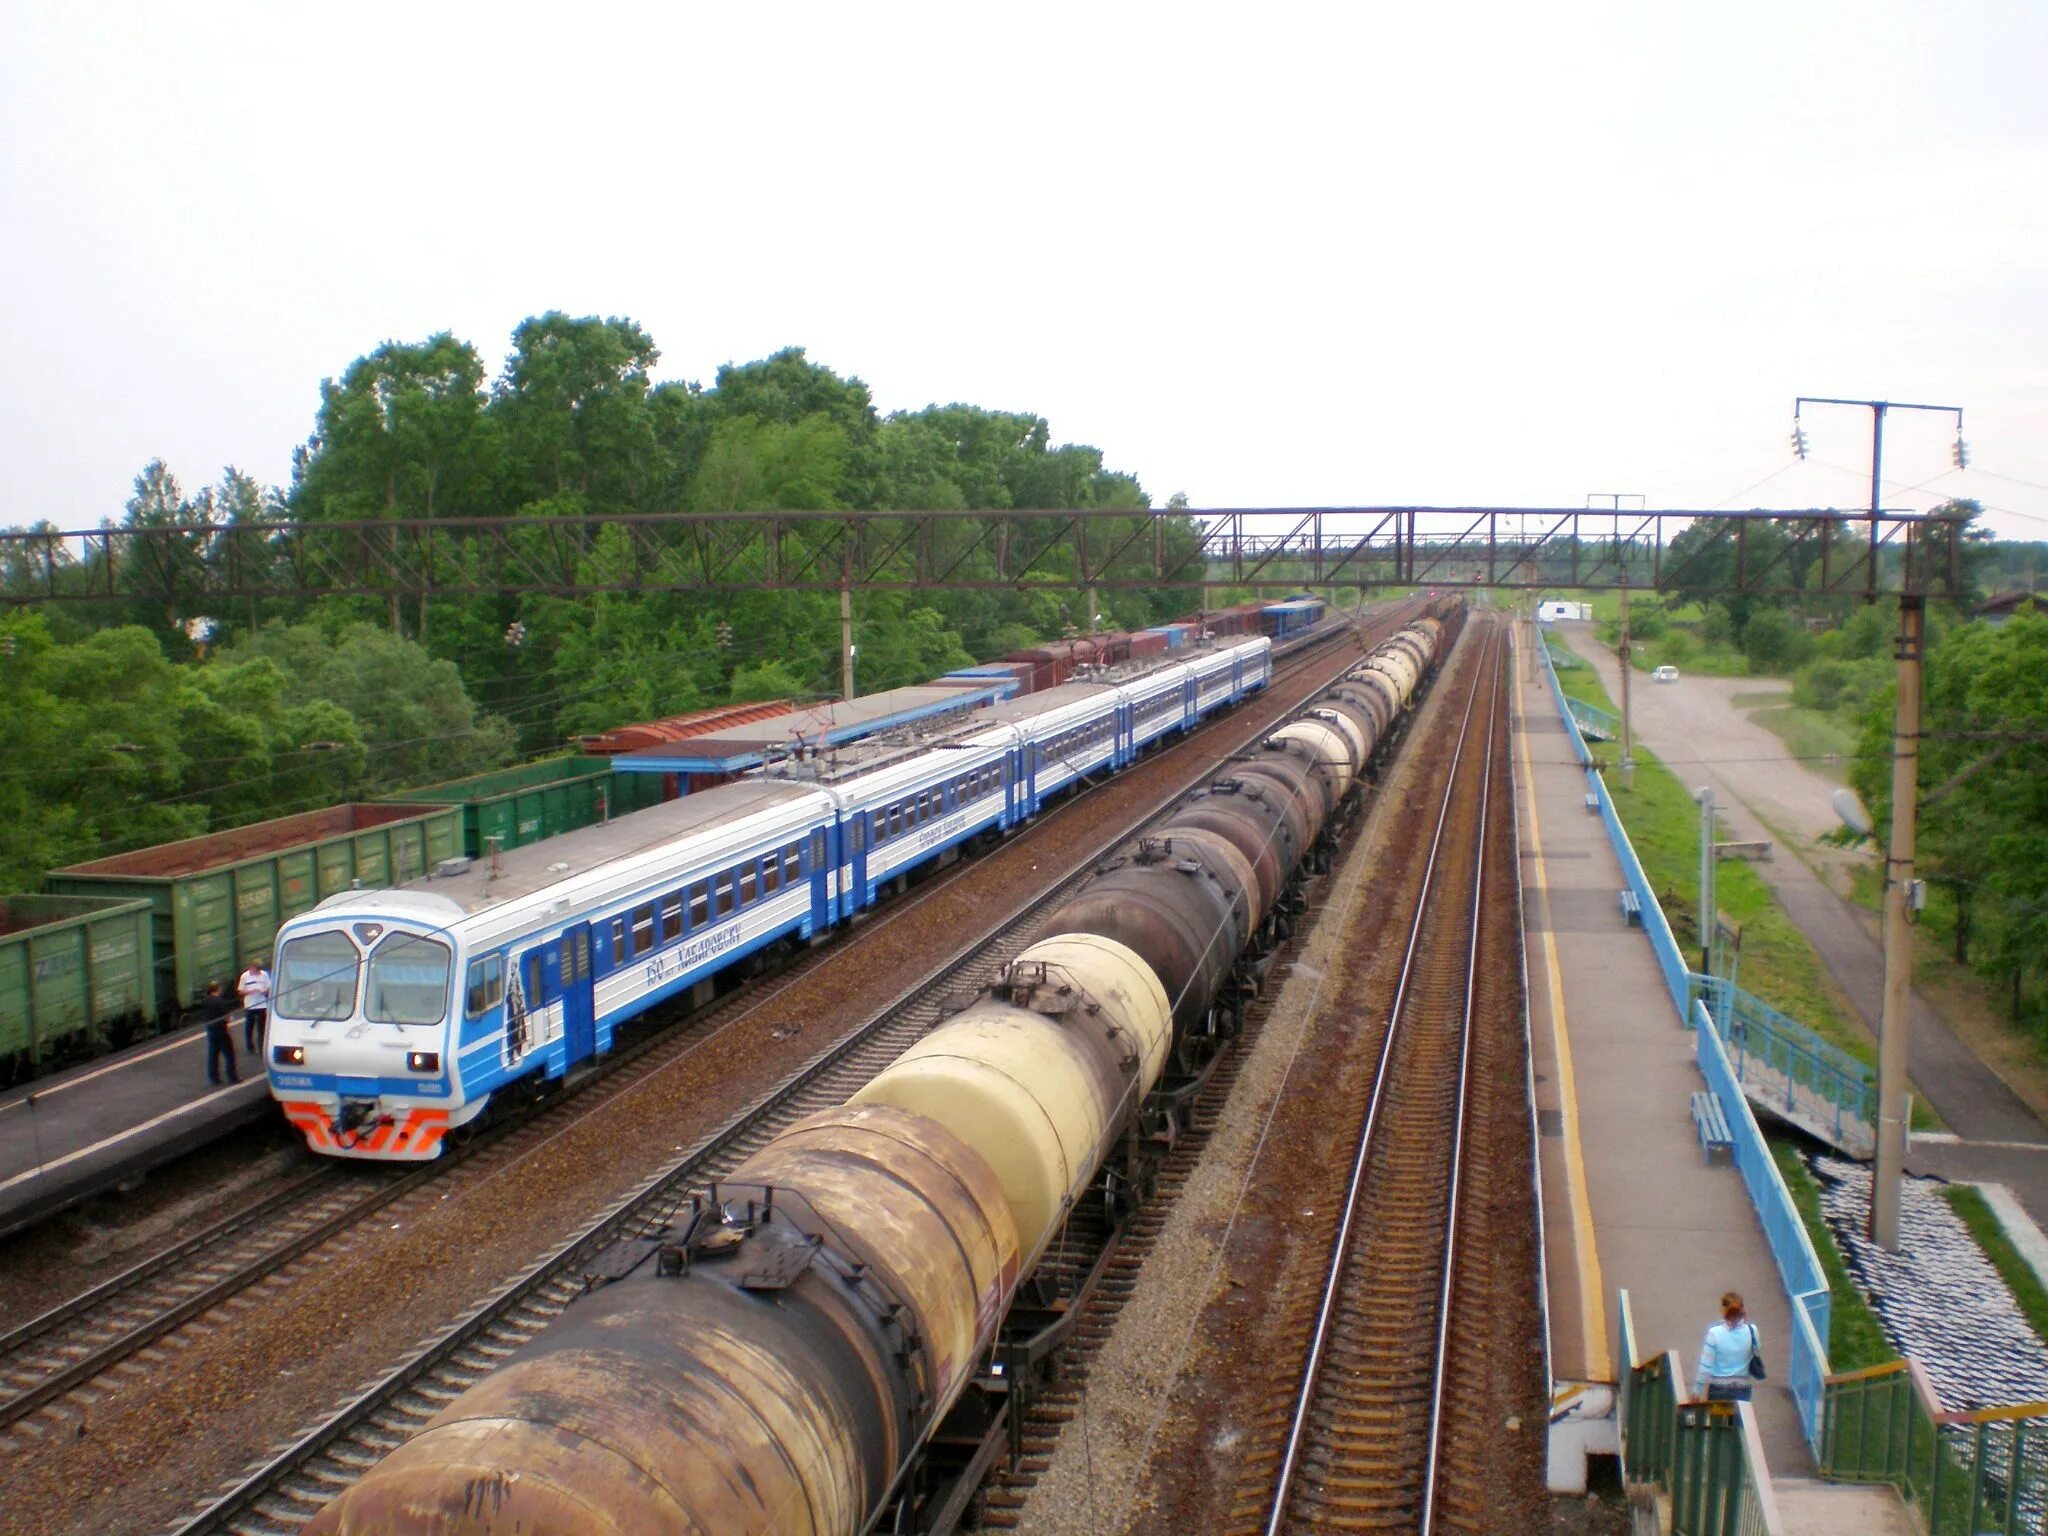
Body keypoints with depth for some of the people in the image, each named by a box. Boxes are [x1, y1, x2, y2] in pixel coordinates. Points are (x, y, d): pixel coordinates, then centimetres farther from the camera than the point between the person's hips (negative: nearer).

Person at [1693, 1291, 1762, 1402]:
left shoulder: (1715, 1333, -18)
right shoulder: (1751, 1331, -12)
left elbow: (1705, 1366, -14)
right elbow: (1757, 1352, 10)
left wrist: (1697, 1390, -3)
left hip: (1719, 1388, -2)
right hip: (1742, 1388, 2)